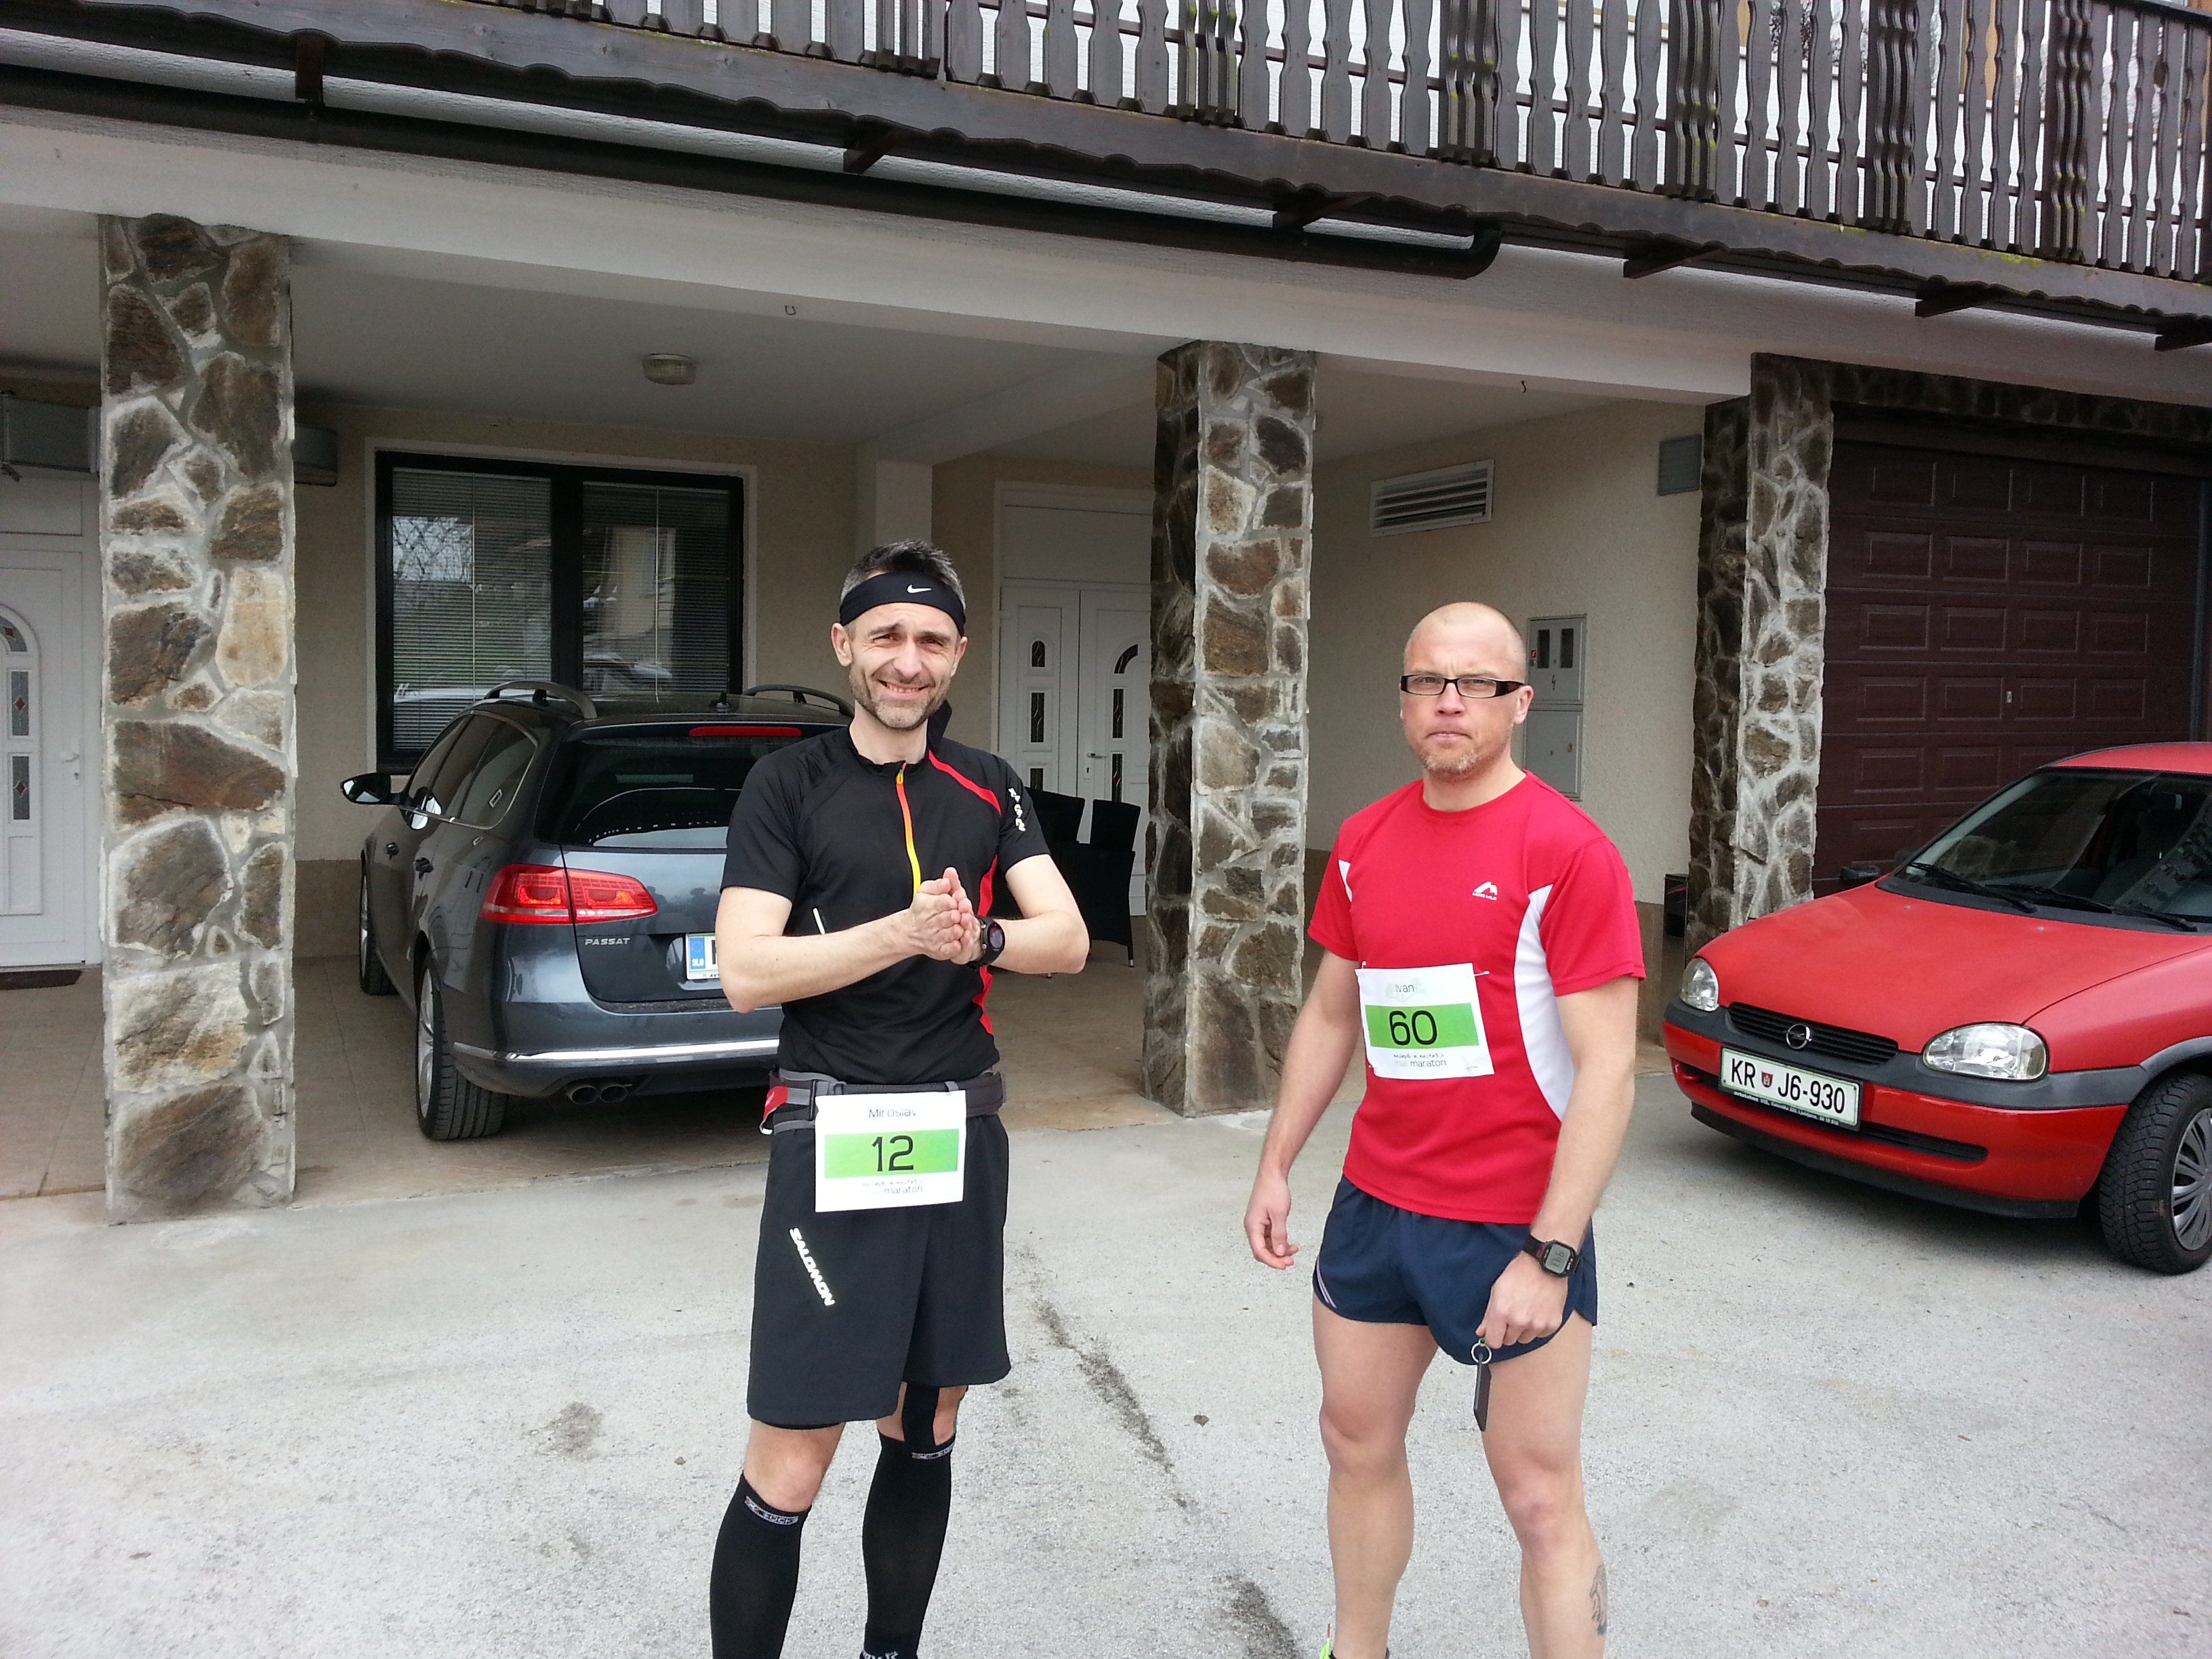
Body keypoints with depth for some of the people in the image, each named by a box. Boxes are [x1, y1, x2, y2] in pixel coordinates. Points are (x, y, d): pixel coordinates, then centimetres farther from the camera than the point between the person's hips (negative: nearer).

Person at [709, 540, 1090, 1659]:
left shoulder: (988, 789, 9)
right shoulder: (790, 783, -3)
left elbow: (1067, 939, 0)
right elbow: (745, 971, -12)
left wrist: (979, 939, -20)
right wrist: (906, 932, -22)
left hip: (960, 1135, 5)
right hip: (833, 1139, -4)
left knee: (925, 1434, 16)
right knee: (787, 1474, -5)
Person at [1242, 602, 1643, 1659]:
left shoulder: (1566, 850, -14)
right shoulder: (1365, 841, 6)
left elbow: (1607, 1069, -16)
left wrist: (1550, 1255, -20)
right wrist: (1276, 1165, 13)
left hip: (1515, 1224, -6)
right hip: (1375, 1203, 6)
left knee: (1539, 1494, 3)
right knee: (1358, 1442, 19)